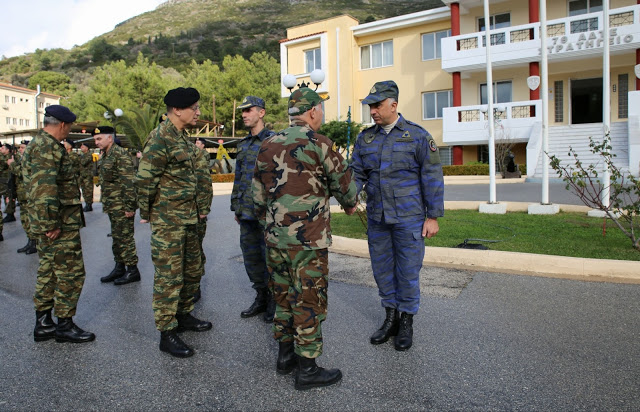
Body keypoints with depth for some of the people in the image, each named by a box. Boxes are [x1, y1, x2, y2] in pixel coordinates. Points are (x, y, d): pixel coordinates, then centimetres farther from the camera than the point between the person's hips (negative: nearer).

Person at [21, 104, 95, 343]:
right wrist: (51, 224, -23)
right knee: (71, 273, -1)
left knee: (48, 272, 16)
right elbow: (44, 189, -27)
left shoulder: (38, 144, 17)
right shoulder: (48, 147, -17)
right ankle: (64, 326, 10)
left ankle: (43, 324, 26)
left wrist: (48, 223, 22)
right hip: (60, 225, -11)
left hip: (48, 225, 11)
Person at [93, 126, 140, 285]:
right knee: (116, 237, 15)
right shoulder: (105, 156, 15)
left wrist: (129, 206, -22)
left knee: (124, 237, -3)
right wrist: (106, 204, 19)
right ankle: (119, 267, 26)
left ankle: (132, 271, 6)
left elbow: (129, 182, -20)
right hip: (112, 206, 10)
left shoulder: (120, 155, -15)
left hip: (122, 206, -10)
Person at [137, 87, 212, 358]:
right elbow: (145, 179, -17)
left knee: (193, 270, 17)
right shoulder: (160, 138, -16)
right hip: (167, 221, -9)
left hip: (188, 218, 9)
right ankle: (167, 333, 10)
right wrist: (146, 213, -8)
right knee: (169, 276, -2)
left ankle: (184, 315, 35)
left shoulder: (183, 137, 14)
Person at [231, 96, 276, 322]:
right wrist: (236, 207, 19)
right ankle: (261, 297, 29)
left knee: (271, 256, 2)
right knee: (251, 256, 13)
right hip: (247, 213, 8)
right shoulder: (243, 144, 15)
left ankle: (275, 302, 18)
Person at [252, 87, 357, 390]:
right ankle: (307, 370, 14)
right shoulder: (318, 144, -10)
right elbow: (343, 182, 0)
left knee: (283, 296, 18)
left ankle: (285, 356, 31)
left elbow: (258, 194, 12)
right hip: (308, 239, -6)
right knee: (309, 302, 3)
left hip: (275, 238, 7)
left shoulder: (268, 146, 8)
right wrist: (350, 204, 21)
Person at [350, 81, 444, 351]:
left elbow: (432, 177, -4)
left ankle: (406, 322, 23)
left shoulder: (417, 136, -4)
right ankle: (390, 318, 29)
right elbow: (356, 172, 9)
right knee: (382, 269, 12)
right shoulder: (365, 138, 8)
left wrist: (433, 216, -7)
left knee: (408, 271, 4)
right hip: (376, 218, 5)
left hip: (409, 219, -4)